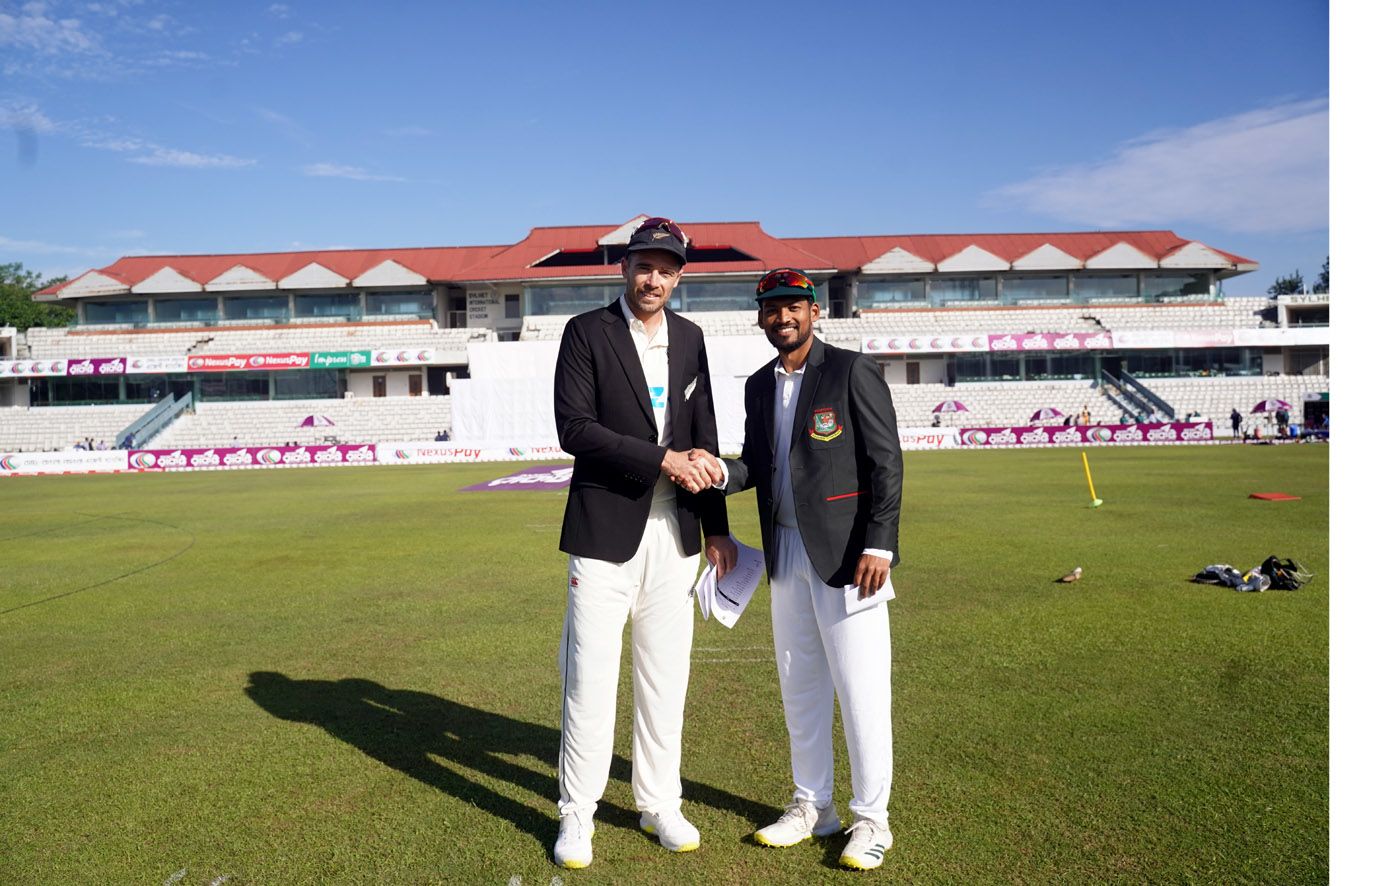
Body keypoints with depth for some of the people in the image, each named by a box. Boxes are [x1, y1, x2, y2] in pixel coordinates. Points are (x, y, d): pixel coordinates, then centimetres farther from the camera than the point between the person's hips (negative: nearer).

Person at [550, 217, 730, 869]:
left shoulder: (690, 338, 11)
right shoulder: (587, 332, -2)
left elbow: (704, 437, 13)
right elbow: (574, 428, -13)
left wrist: (717, 528, 10)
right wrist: (662, 459, -18)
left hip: (674, 535, 4)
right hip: (606, 533, -4)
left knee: (665, 678, 11)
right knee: (590, 679, 0)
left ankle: (659, 804, 27)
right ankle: (576, 816, 18)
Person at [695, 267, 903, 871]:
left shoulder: (852, 371, -7)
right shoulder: (759, 385, 12)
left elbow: (886, 463, -10)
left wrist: (878, 545, -17)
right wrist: (721, 472, -7)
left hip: (846, 552, -6)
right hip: (786, 552, 7)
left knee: (860, 688, 0)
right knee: (799, 686, 15)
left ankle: (871, 818, 17)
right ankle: (812, 806, 30)